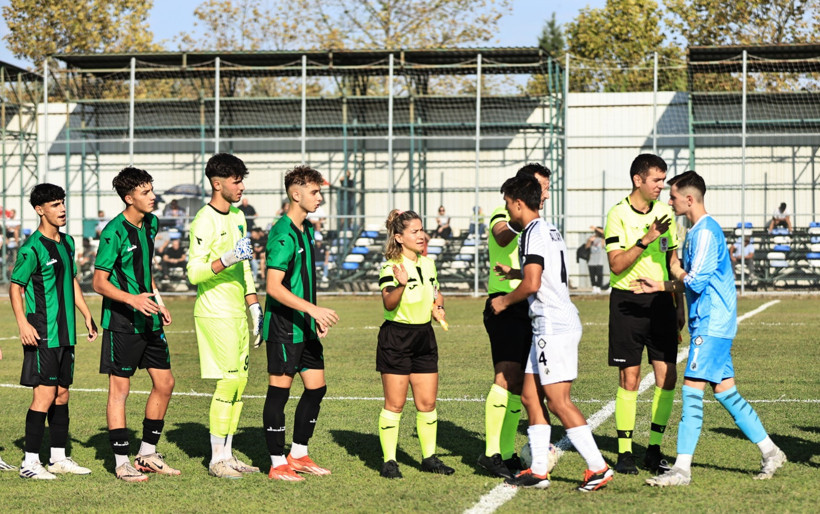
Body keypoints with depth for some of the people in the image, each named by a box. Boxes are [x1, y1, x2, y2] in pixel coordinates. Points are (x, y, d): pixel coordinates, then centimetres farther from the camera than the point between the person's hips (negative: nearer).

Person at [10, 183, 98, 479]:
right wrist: (22, 323, -21)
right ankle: (30, 462, -4)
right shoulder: (33, 248, -11)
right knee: (45, 395, -10)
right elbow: (15, 287, -10)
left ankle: (59, 458, 20)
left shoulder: (67, 242, 13)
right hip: (42, 333, -8)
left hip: (65, 332, 8)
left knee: (62, 394, 12)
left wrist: (87, 315, 22)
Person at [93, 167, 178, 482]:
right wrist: (133, 299, -28)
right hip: (121, 322, -8)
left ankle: (148, 454, 21)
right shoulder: (114, 232, -15)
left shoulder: (151, 224, 9)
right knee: (120, 388, -2)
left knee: (164, 383, 9)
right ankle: (121, 462, 5)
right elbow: (99, 282, -15)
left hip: (149, 321, 8)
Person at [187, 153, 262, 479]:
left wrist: (254, 305, 19)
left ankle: (228, 454, 16)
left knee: (240, 380, 8)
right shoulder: (205, 221, -13)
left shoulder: (237, 217, 14)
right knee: (228, 382, -8)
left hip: (237, 313, 8)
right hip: (215, 314, -8)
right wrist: (229, 258, -29)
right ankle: (217, 459, 1)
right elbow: (194, 272, -18)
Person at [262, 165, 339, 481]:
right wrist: (314, 309, -26)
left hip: (305, 325, 9)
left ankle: (298, 455, 22)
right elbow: (273, 286, -23)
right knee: (279, 390, -2)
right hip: (283, 325, -9)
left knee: (317, 387, 11)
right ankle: (277, 464, 5)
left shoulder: (307, 229, 13)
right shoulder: (283, 234, -17)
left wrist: (316, 316, 19)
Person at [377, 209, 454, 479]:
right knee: (394, 404, -2)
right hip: (396, 338, -6)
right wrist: (400, 284, -42)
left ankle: (429, 457, 19)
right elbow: (389, 304, -24)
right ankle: (389, 461, 5)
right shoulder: (391, 267, -13)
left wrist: (438, 307, 5)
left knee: (427, 403, 8)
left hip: (424, 337, 6)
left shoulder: (428, 264, 10)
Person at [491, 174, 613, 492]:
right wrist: (515, 273, 33)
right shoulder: (550, 230, 18)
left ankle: (598, 468, -8)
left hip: (553, 325, -10)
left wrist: (505, 301, -3)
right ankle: (538, 471, 12)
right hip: (550, 325, 10)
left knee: (558, 402, -9)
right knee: (530, 395, 11)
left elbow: (532, 284, -19)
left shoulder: (533, 233, -12)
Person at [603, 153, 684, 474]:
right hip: (628, 303, -5)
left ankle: (654, 450, 11)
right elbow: (617, 264, -14)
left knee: (667, 377, 0)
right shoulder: (618, 214, -7)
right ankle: (624, 452, 8)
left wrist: (679, 307, 14)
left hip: (661, 302, 5)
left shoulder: (664, 212, 9)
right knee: (629, 380, -2)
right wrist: (647, 238, -23)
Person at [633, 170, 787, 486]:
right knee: (725, 391, 12)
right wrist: (660, 286, 10)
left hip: (711, 324, -10)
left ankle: (682, 468, -9)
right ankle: (770, 452, 19)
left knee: (692, 389, -10)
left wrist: (675, 272, -1)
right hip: (711, 322, 10)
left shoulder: (705, 232, -15)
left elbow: (695, 282, -21)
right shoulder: (698, 231, 17)